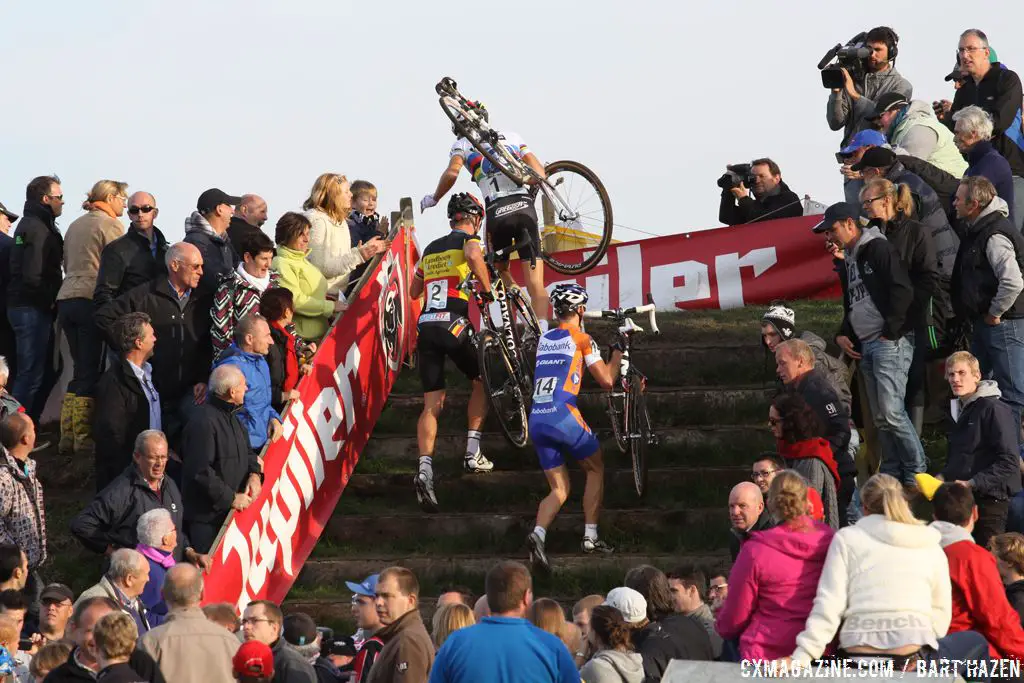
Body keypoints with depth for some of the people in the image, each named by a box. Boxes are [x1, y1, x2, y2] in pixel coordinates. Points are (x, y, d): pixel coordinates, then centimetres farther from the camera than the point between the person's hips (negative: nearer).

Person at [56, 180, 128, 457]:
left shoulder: (75, 225, 19)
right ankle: (84, 439, -6)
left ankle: (68, 437, 8)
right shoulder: (110, 225, -4)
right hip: (93, 299, -7)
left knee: (80, 370, 12)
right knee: (89, 372, -5)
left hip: (66, 298, 7)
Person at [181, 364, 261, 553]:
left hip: (231, 510, 9)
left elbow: (246, 451, 23)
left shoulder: (231, 416, 14)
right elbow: (201, 472, -23)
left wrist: (255, 474, 0)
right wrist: (231, 498, -17)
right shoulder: (204, 422, -19)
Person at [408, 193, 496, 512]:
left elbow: (414, 291, 31)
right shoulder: (469, 240, 3)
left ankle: (425, 468, -19)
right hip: (454, 324, -5)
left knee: (432, 404, 1)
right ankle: (473, 452, 14)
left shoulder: (431, 249, 22)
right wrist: (488, 290, -11)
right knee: (481, 380, 20)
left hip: (425, 327, 5)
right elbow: (474, 256, -23)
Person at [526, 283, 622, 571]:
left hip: (536, 420, 5)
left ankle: (538, 534, -16)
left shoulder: (543, 339, 16)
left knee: (560, 489, 11)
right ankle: (590, 536, 13)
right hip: (563, 417, -5)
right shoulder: (581, 339, 0)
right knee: (595, 468, 19)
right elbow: (606, 380, 2)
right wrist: (618, 350, 16)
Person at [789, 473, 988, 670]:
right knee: (976, 643, 30)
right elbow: (940, 620, 9)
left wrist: (800, 659, -9)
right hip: (912, 664, -2)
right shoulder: (931, 548, 11)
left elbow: (828, 607, -5)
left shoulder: (846, 538, 7)